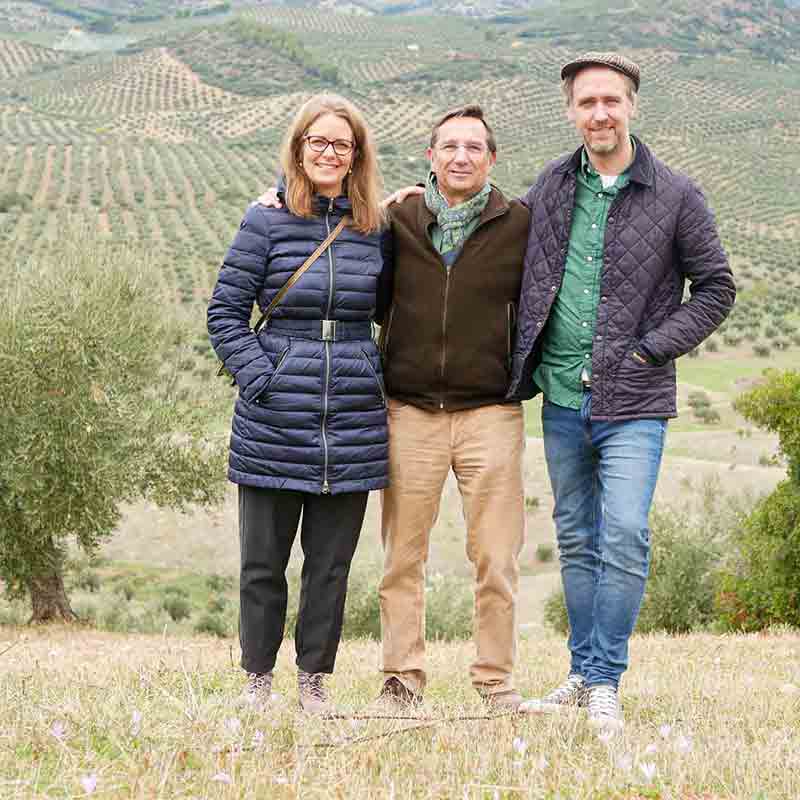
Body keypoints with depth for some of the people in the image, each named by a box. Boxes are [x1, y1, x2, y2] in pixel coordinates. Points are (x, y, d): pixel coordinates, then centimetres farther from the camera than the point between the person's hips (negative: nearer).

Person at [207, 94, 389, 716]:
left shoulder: (375, 229, 8)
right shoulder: (268, 222, 0)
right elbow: (226, 311, 0)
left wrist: (383, 381, 5)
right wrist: (258, 378, -9)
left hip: (354, 425, 2)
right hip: (275, 425, -2)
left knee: (332, 561, 8)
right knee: (264, 559, 5)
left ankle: (314, 678, 20)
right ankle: (258, 677, 19)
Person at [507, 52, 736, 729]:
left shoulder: (675, 196, -3)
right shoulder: (551, 187, 7)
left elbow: (716, 288, 2)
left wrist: (652, 349, -7)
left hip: (633, 402, -4)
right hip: (562, 399, 4)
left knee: (624, 537, -13)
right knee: (576, 540, 11)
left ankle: (606, 681, -1)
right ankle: (584, 674, 21)